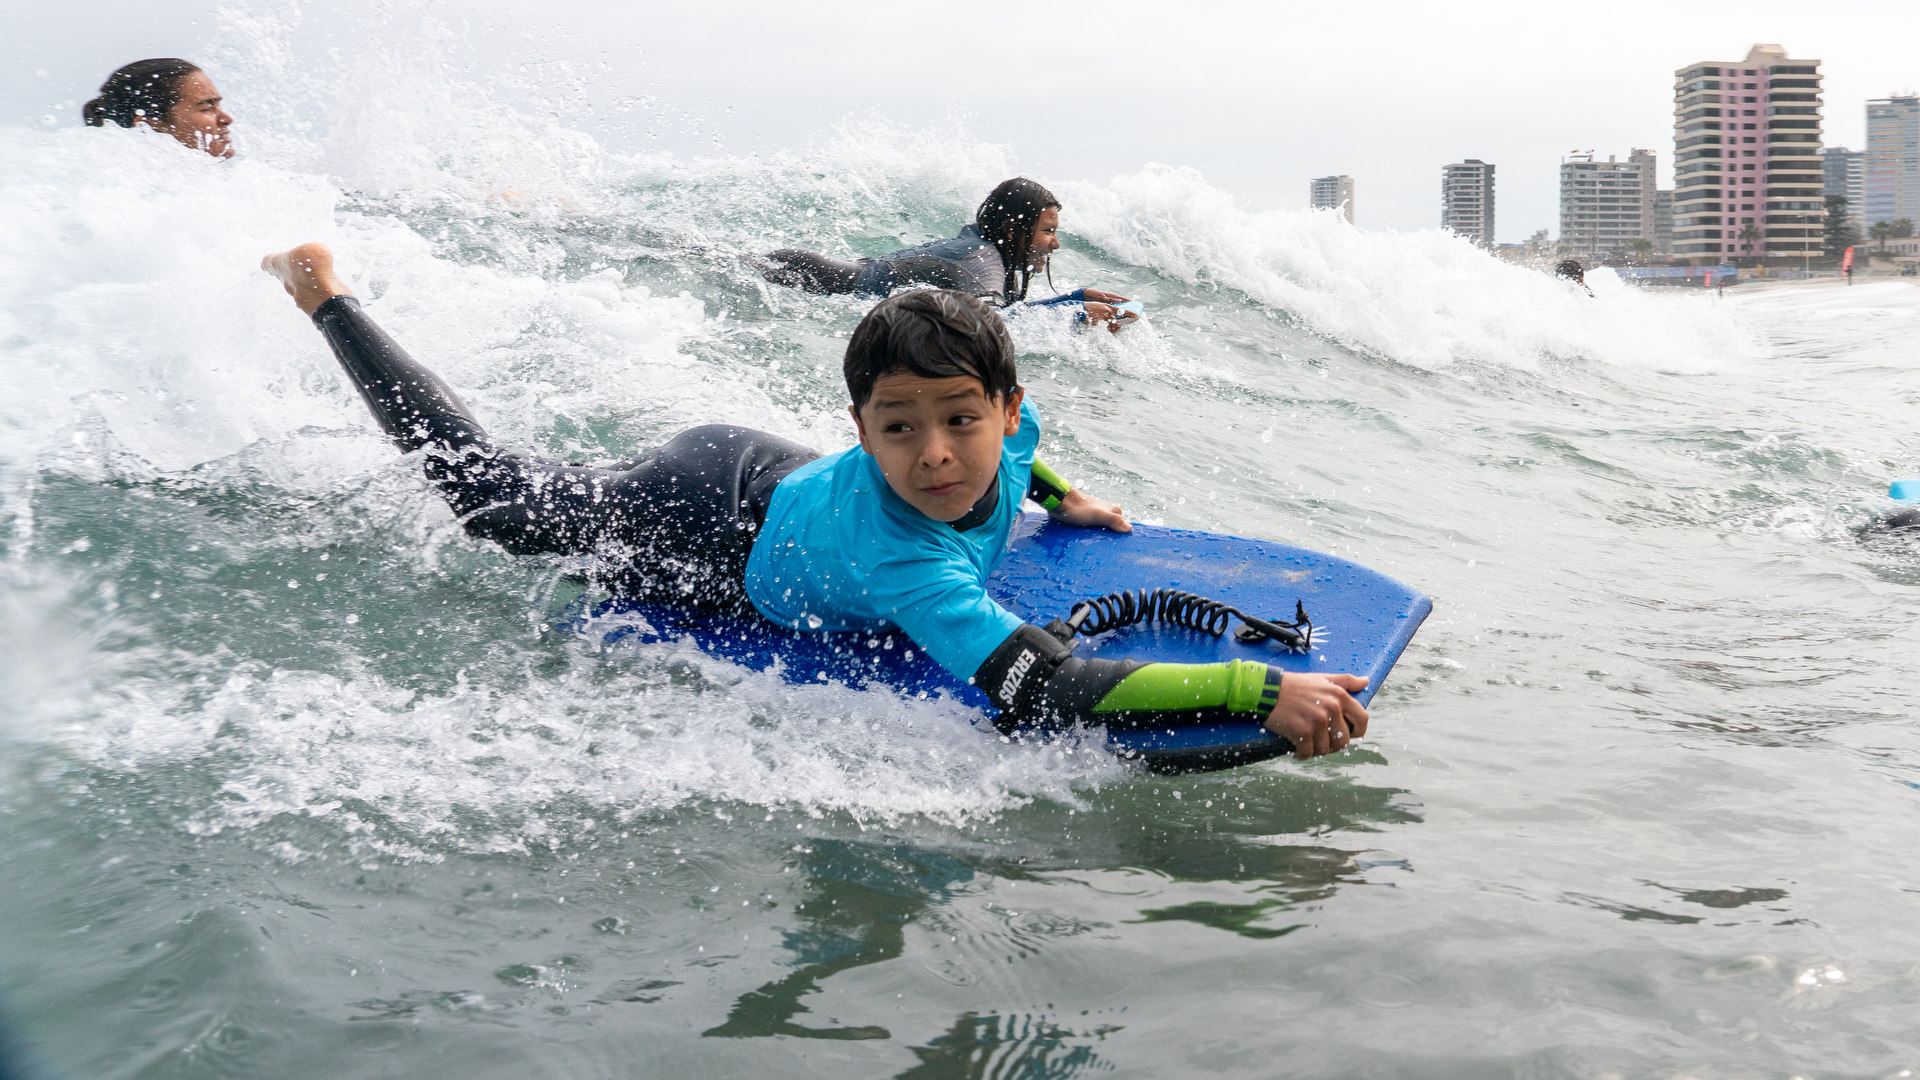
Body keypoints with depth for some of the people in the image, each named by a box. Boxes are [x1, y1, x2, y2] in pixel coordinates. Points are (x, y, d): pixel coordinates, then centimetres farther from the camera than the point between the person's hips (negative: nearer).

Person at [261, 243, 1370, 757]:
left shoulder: (1006, 422, -26)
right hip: (708, 525, -6)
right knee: (488, 492, 15)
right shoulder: (903, 564, -48)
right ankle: (325, 290, 32)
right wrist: (1260, 688, -60)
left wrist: (1061, 494, -2)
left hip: (773, 468, 6)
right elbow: (1045, 692, -56)